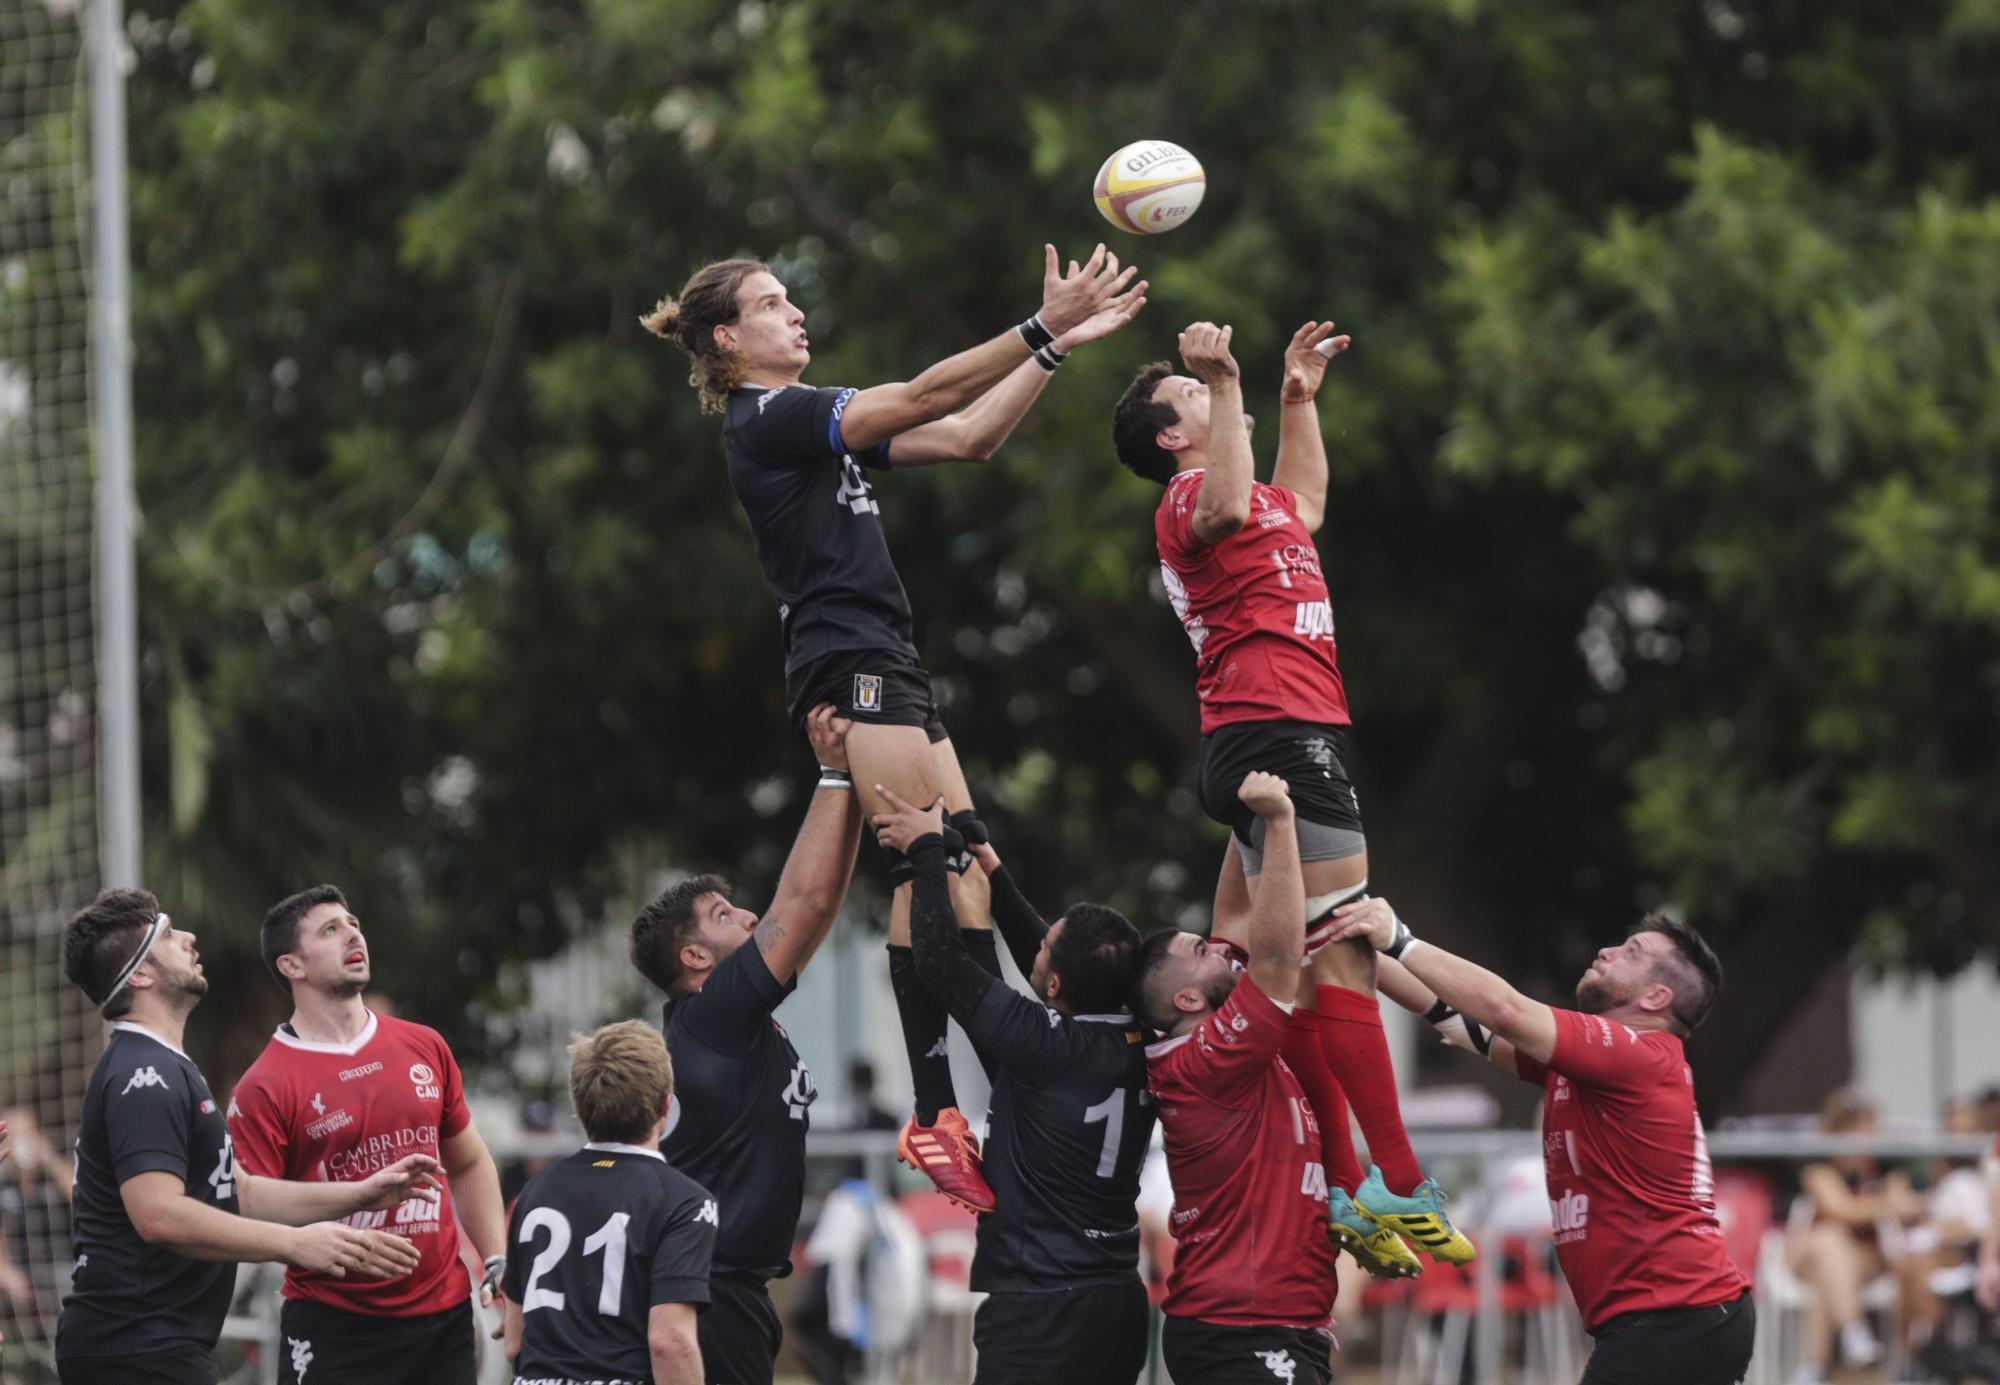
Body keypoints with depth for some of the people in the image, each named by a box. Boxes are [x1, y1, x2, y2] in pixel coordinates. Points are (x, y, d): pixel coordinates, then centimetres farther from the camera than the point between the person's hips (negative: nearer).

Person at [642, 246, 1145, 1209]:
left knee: (959, 874, 3)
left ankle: (944, 1110, 0)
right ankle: (935, 1116, -21)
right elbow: (923, 397, -15)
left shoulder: (815, 424, 22)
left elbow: (964, 436, 19)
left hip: (885, 669, 10)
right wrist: (1043, 331, -17)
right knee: (929, 872, -17)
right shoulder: (768, 418, -6)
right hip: (847, 665, -10)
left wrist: (1055, 345, 12)